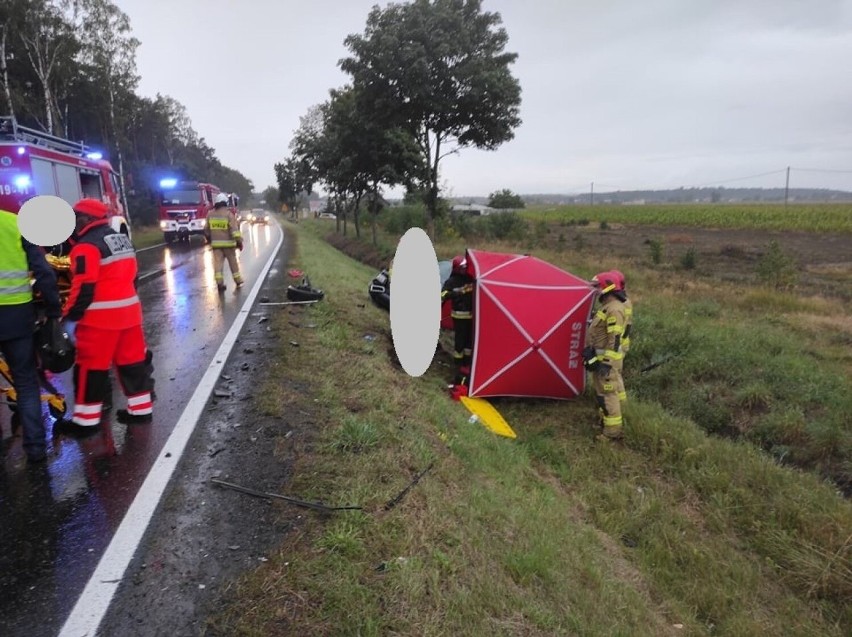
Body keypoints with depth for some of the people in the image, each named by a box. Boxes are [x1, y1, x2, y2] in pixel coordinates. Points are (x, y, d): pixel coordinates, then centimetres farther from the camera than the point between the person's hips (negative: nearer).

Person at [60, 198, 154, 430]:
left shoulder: (87, 246, -14)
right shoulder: (121, 239, 13)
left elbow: (83, 287, -19)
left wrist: (70, 317, -12)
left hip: (101, 316, -8)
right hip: (128, 311, 8)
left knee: (91, 367, 3)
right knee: (133, 361, 12)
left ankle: (86, 419, 12)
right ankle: (141, 409, 19)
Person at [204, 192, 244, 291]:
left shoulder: (210, 214, 4)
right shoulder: (228, 214, -9)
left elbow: (206, 229, 14)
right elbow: (234, 229, -16)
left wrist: (209, 239, 30)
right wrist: (239, 241, -16)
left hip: (216, 243, 3)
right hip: (228, 243, -3)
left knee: (218, 262, 0)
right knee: (233, 262, 10)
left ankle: (219, 282, -10)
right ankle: (238, 280, 20)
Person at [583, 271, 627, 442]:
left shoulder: (614, 309, -20)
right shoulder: (606, 306, 13)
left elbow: (614, 339, -24)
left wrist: (607, 362, -24)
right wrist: (590, 352, 27)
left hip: (606, 359, -11)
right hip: (600, 357, 11)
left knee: (608, 393, -6)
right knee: (600, 390, 20)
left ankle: (614, 430, 1)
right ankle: (605, 421, 33)